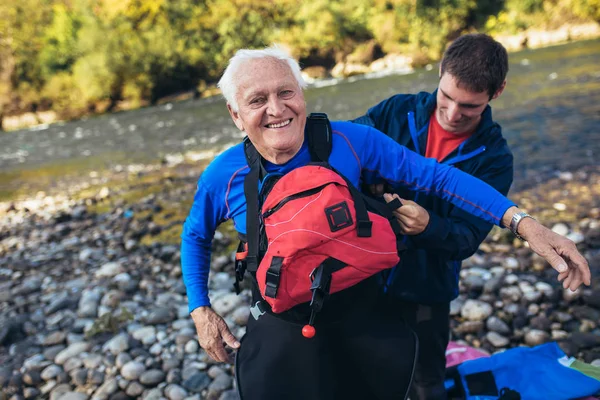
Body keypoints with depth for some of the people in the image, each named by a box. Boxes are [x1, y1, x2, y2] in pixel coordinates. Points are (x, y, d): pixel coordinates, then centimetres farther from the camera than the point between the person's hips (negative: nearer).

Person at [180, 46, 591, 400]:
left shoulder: (349, 140, -17)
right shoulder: (224, 176, -14)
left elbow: (436, 176, -14)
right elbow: (196, 236, 7)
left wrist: (523, 222, -21)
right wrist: (201, 310, 2)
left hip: (362, 315, 1)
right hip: (281, 333, 0)